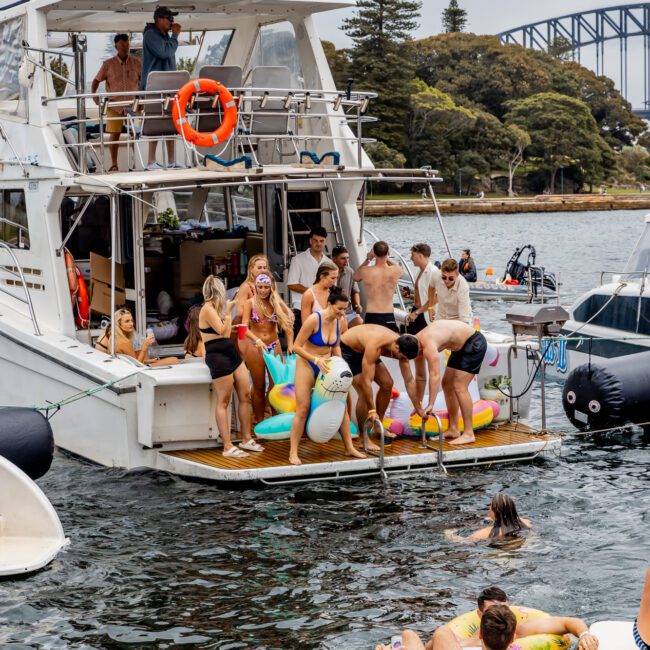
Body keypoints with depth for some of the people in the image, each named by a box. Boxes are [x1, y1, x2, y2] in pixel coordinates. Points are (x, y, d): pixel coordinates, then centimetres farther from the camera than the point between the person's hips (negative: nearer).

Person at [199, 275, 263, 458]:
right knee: (223, 402, -6)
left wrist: (227, 310, 22)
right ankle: (228, 447, -4)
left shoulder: (215, 307, 15)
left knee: (246, 396, 8)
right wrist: (228, 311, -12)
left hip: (232, 354, 9)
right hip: (218, 357, -9)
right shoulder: (208, 309, -12)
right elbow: (224, 332, -17)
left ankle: (246, 439, 16)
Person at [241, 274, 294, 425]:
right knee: (259, 387, 6)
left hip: (274, 346, 2)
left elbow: (287, 323, -2)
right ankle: (259, 421, 15)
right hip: (255, 347, -2)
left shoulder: (277, 303, 0)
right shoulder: (250, 303, -6)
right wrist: (257, 340, -33)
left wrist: (290, 344, -15)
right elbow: (245, 327, -16)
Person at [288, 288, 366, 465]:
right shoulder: (314, 319, -23)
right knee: (303, 409, -9)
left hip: (326, 366, 6)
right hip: (307, 365, -6)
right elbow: (296, 347, -20)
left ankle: (349, 448, 14)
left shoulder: (341, 321, -4)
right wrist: (316, 359, -29)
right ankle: (293, 453, -3)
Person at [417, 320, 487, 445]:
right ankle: (453, 429, 16)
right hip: (461, 347, 10)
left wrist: (430, 405, -36)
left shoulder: (428, 346, -30)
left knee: (459, 387, -16)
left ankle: (468, 434, -14)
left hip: (474, 344, -10)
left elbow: (435, 375, -36)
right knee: (447, 384, 10)